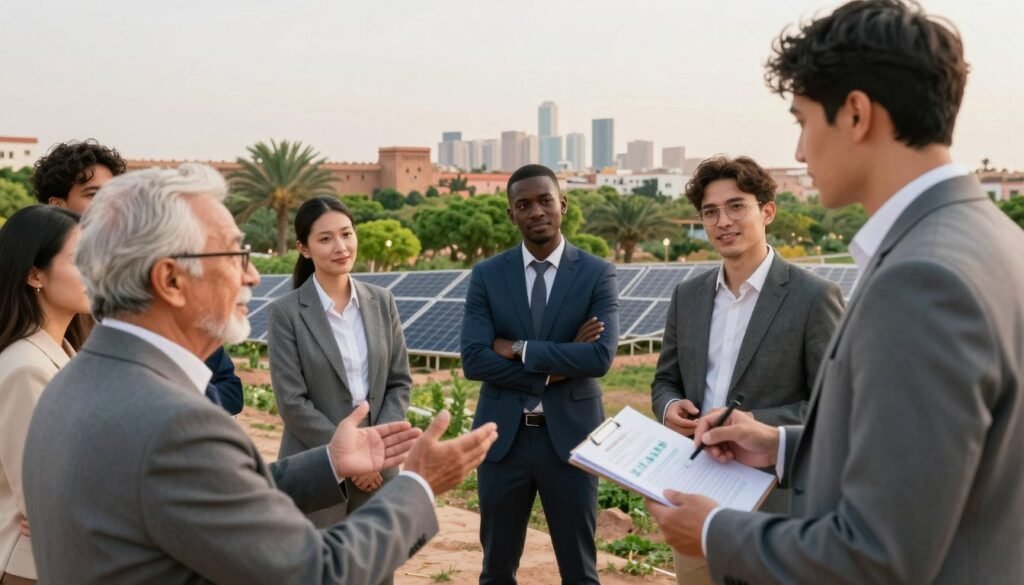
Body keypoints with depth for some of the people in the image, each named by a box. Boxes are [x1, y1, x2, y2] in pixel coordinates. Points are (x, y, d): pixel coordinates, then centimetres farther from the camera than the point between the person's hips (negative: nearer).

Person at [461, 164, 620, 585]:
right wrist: (554, 368, -15)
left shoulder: (597, 274, -3)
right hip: (503, 437, 1)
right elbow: (473, 360, -11)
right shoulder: (486, 276, 0)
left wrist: (520, 349, -15)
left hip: (571, 436, -1)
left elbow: (601, 356, -17)